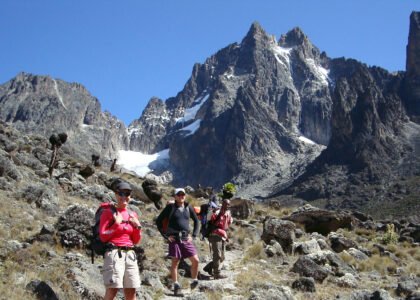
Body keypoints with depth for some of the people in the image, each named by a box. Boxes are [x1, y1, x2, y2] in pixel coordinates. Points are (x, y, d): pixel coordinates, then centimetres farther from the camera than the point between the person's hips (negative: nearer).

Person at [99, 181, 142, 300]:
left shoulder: (133, 215, 15)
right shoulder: (108, 212, 0)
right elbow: (103, 237, -6)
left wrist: (138, 226, 0)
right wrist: (117, 224, -10)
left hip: (130, 255, 6)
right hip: (114, 253, -6)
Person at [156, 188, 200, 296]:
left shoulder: (188, 207, 7)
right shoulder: (170, 207, -2)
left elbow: (196, 221, 18)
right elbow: (158, 221, 0)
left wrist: (193, 235, 8)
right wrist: (165, 235, -4)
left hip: (186, 239, 3)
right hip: (174, 239, -3)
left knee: (195, 260, -4)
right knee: (174, 263, 1)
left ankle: (194, 281, 16)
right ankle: (176, 286, 11)